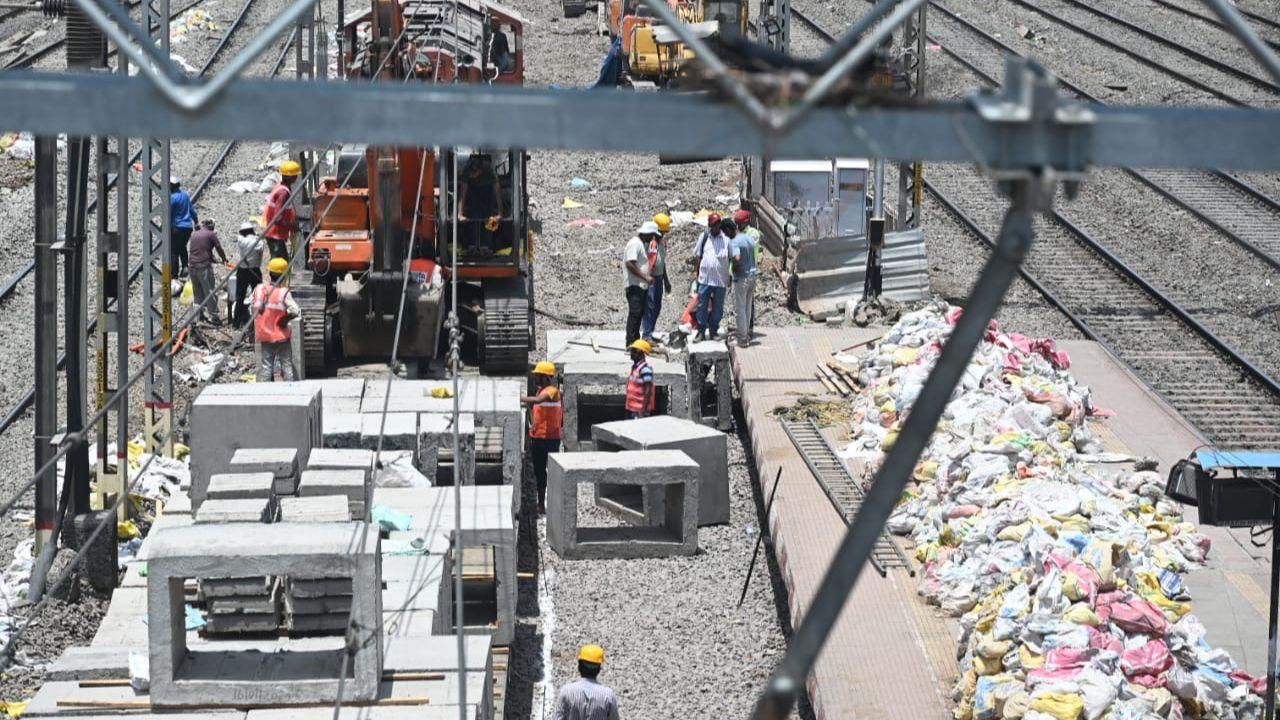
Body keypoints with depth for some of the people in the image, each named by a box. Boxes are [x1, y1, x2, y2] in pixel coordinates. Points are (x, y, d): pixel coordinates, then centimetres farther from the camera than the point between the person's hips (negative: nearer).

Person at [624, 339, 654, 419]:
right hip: (632, 409, 10)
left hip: (640, 410, -10)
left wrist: (643, 410, -24)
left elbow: (647, 391, -21)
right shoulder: (634, 367, 14)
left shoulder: (645, 369, -17)